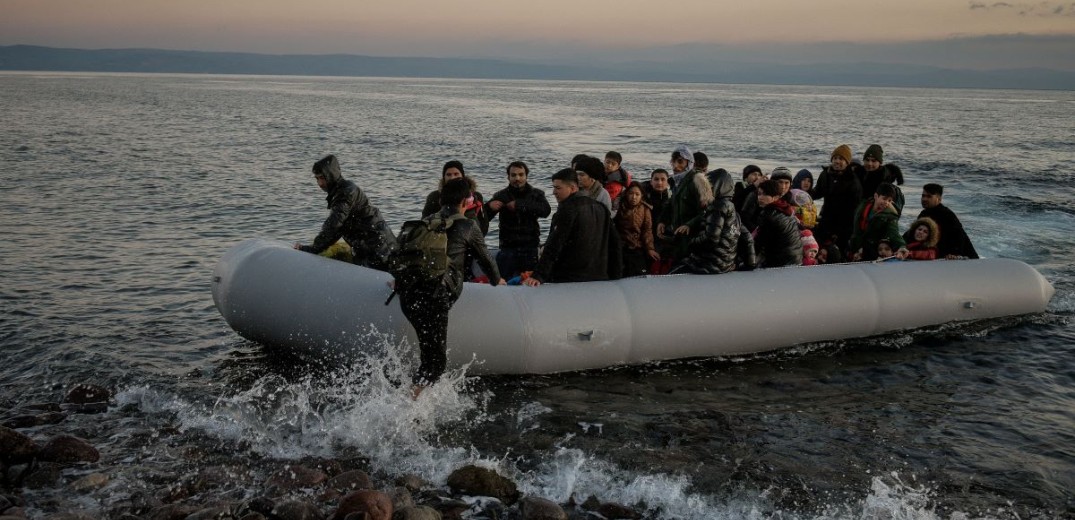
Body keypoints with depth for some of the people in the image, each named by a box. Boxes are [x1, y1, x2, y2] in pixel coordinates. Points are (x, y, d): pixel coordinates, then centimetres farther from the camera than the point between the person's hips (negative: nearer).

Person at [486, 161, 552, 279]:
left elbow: (546, 210, -15)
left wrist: (519, 205, -22)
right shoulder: (501, 196, 4)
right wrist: (489, 207, -28)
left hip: (531, 249, 1)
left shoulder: (536, 194, 6)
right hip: (508, 250, -1)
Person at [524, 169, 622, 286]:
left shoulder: (567, 209, -12)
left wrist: (539, 276, -26)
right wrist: (615, 275, 21)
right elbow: (614, 243, 16)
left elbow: (553, 246, -21)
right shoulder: (601, 207, 12)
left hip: (568, 280, -8)